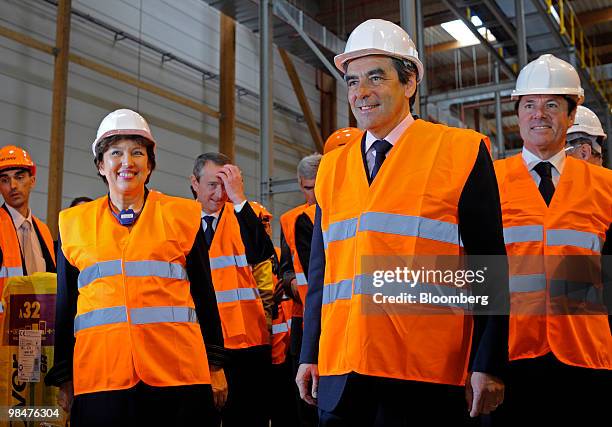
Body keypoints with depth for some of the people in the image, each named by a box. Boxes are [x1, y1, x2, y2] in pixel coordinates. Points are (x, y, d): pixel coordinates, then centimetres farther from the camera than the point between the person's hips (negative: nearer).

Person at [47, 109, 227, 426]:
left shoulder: (180, 215, 7)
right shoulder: (74, 224, 11)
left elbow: (204, 295, 8)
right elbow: (64, 306, 13)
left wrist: (215, 366, 6)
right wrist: (63, 380, 11)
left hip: (177, 373, -1)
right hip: (99, 376, 1)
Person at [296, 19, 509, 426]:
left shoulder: (461, 151, -1)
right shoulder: (332, 167, 12)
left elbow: (489, 268, -3)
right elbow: (320, 270, 14)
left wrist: (488, 365, -7)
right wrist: (310, 356, 10)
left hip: (425, 377, -4)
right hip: (340, 375, 4)